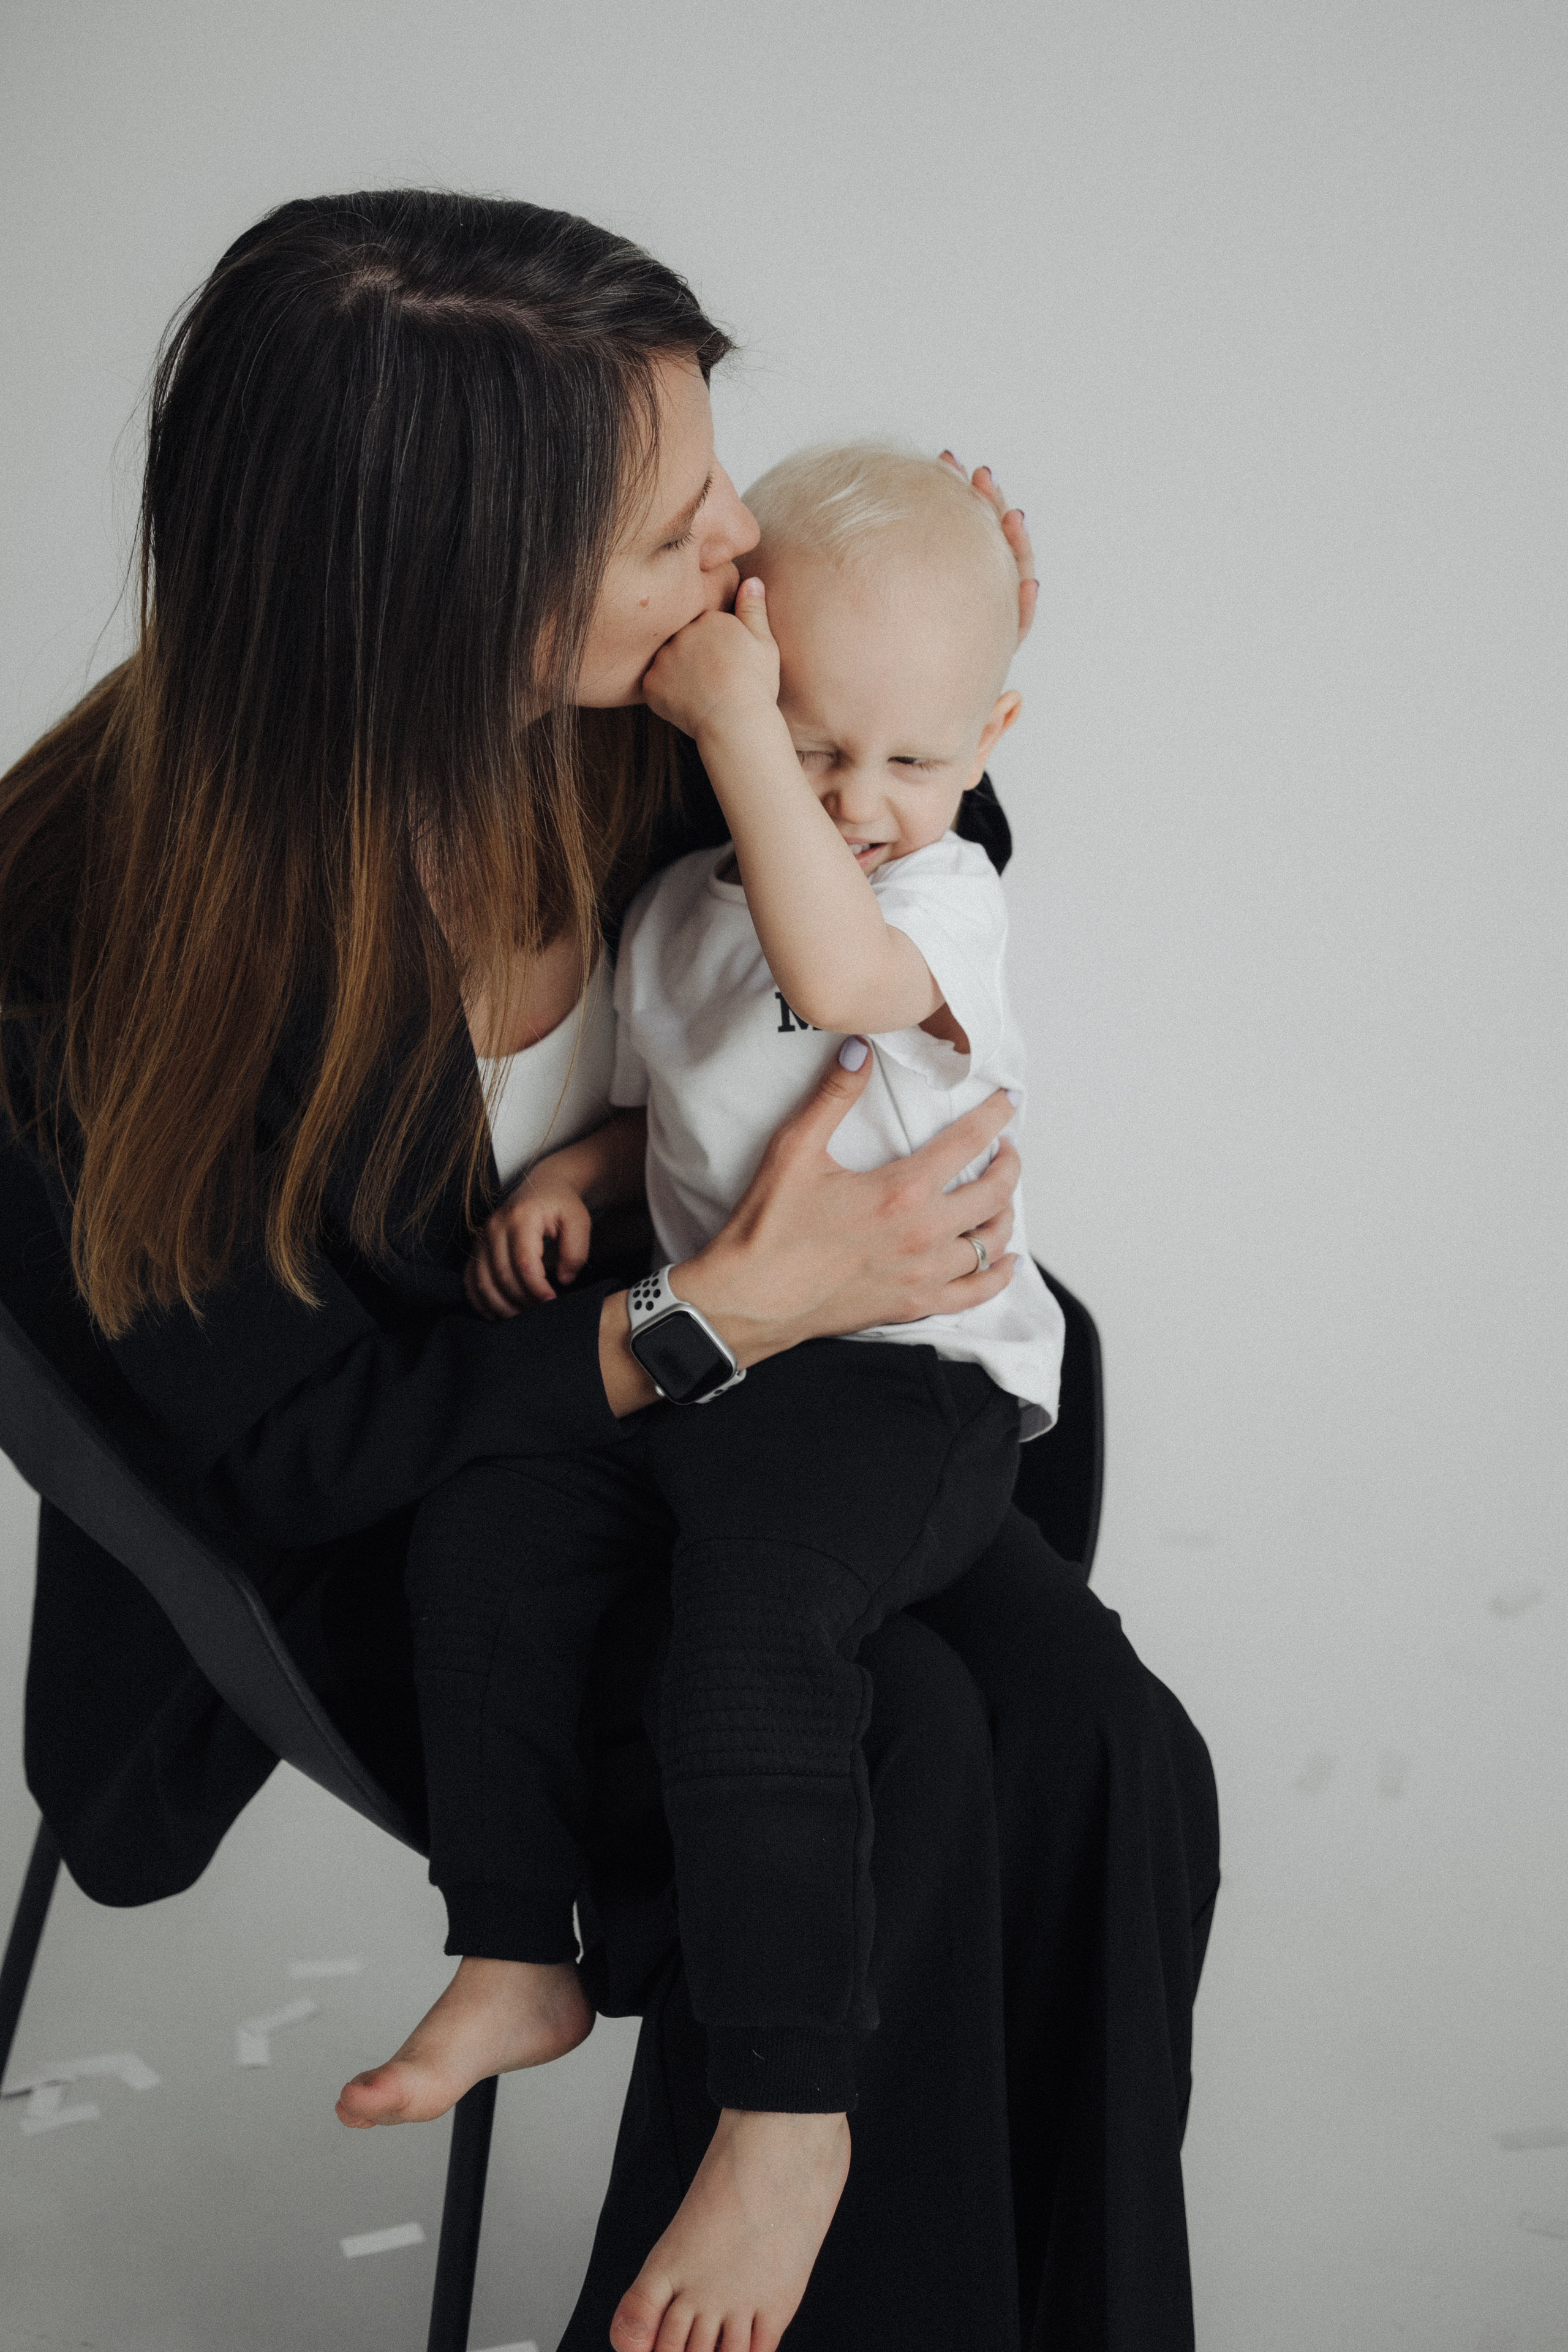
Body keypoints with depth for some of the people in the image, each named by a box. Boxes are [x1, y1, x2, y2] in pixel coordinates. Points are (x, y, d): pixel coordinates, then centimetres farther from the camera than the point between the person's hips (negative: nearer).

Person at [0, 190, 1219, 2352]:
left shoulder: (649, 707, -14)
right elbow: (283, 1444, -19)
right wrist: (720, 1314, -26)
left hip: (709, 1356, 5)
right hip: (382, 1517, -4)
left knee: (1100, 1756, -19)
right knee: (887, 1757, -28)